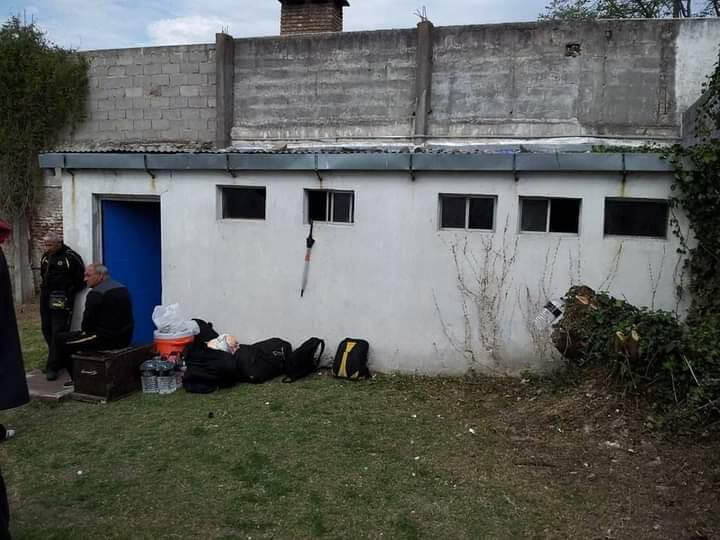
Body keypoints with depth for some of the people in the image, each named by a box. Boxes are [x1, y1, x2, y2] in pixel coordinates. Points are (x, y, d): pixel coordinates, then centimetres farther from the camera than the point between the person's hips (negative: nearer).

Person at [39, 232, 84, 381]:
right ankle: (56, 360, 27)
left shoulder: (70, 257, -12)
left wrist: (69, 292, -4)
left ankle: (52, 367, -5)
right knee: (47, 330, 13)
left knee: (58, 333, -9)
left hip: (61, 300, -8)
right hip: (46, 298, 8)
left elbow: (79, 281, -8)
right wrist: (44, 288, 13)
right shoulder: (45, 257, 11)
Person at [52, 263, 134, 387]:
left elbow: (87, 321, -13)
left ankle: (77, 378, 11)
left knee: (60, 339, 2)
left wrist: (85, 330, 10)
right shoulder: (123, 288, 12)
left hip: (106, 339, -10)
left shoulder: (96, 294, -16)